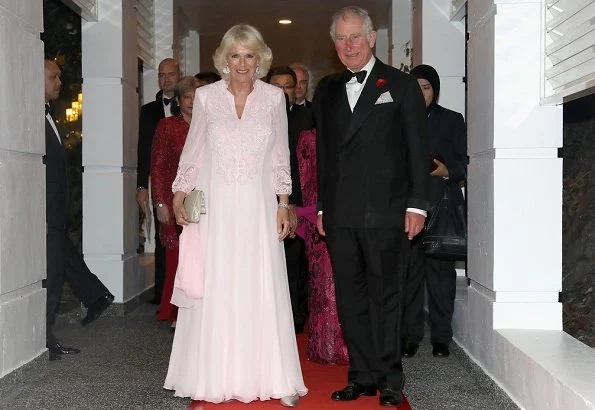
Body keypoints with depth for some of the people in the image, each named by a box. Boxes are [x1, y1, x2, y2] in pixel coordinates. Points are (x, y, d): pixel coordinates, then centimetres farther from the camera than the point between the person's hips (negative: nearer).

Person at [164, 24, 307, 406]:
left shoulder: (274, 97, 2)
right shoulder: (206, 96, 1)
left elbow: (281, 156, 7)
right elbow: (193, 153, 7)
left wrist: (283, 205, 2)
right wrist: (179, 196, 0)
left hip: (258, 207, 0)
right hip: (214, 207, 0)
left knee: (264, 292, 2)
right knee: (213, 293, 3)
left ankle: (274, 379, 11)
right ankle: (214, 379, 15)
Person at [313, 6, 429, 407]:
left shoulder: (402, 85, 4)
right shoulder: (327, 90, 15)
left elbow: (418, 149, 1)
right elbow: (323, 152, 16)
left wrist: (417, 204, -6)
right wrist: (322, 206, 12)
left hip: (385, 212, -4)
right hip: (340, 215, 4)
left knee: (385, 297, 3)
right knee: (350, 298, 8)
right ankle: (362, 377, 18)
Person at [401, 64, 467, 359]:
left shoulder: (452, 120, 11)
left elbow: (464, 161, 5)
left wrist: (448, 171, -14)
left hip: (442, 205, -1)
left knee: (441, 270, 0)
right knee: (409, 271, 0)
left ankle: (441, 337, 7)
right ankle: (410, 335, 7)